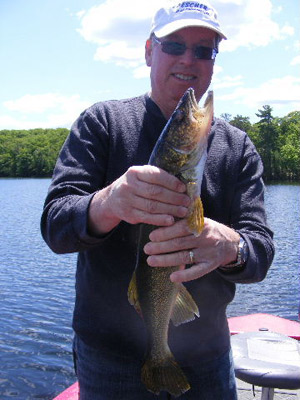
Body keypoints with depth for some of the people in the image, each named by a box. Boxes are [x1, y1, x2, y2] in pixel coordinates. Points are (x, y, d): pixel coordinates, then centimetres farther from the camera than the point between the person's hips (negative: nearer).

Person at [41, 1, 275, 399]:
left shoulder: (238, 146, -1)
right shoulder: (102, 121, -8)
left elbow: (261, 250, -10)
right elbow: (55, 225, -15)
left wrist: (229, 246, -35)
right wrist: (107, 205, -38)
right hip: (111, 354, -2)